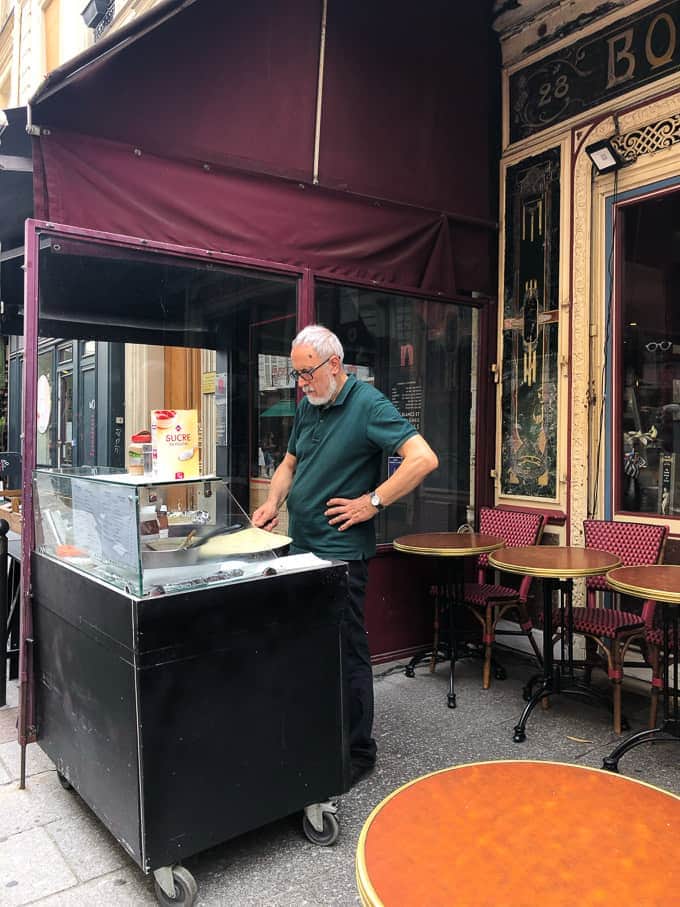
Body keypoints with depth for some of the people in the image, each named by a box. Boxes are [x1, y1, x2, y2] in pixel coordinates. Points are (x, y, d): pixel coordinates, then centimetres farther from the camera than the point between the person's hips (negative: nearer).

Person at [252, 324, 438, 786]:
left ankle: (357, 752, 18)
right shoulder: (308, 407, 12)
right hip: (300, 548, 8)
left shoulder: (369, 405, -12)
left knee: (346, 652, 1)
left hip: (341, 552, -8)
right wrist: (273, 503, 7)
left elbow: (424, 459, -21)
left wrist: (373, 501, -18)